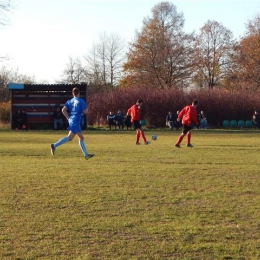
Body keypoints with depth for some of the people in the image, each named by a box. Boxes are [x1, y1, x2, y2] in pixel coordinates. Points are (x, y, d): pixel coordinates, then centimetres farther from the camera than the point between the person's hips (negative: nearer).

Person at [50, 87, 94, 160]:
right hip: (76, 121, -8)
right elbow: (85, 112, -8)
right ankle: (54, 145, -25)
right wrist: (86, 108, 13)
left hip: (71, 120, 8)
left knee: (81, 137, 13)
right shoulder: (81, 101, -4)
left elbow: (63, 110, 0)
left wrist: (68, 118, 7)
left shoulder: (69, 101, 12)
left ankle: (86, 154, 14)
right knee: (70, 137, -15)